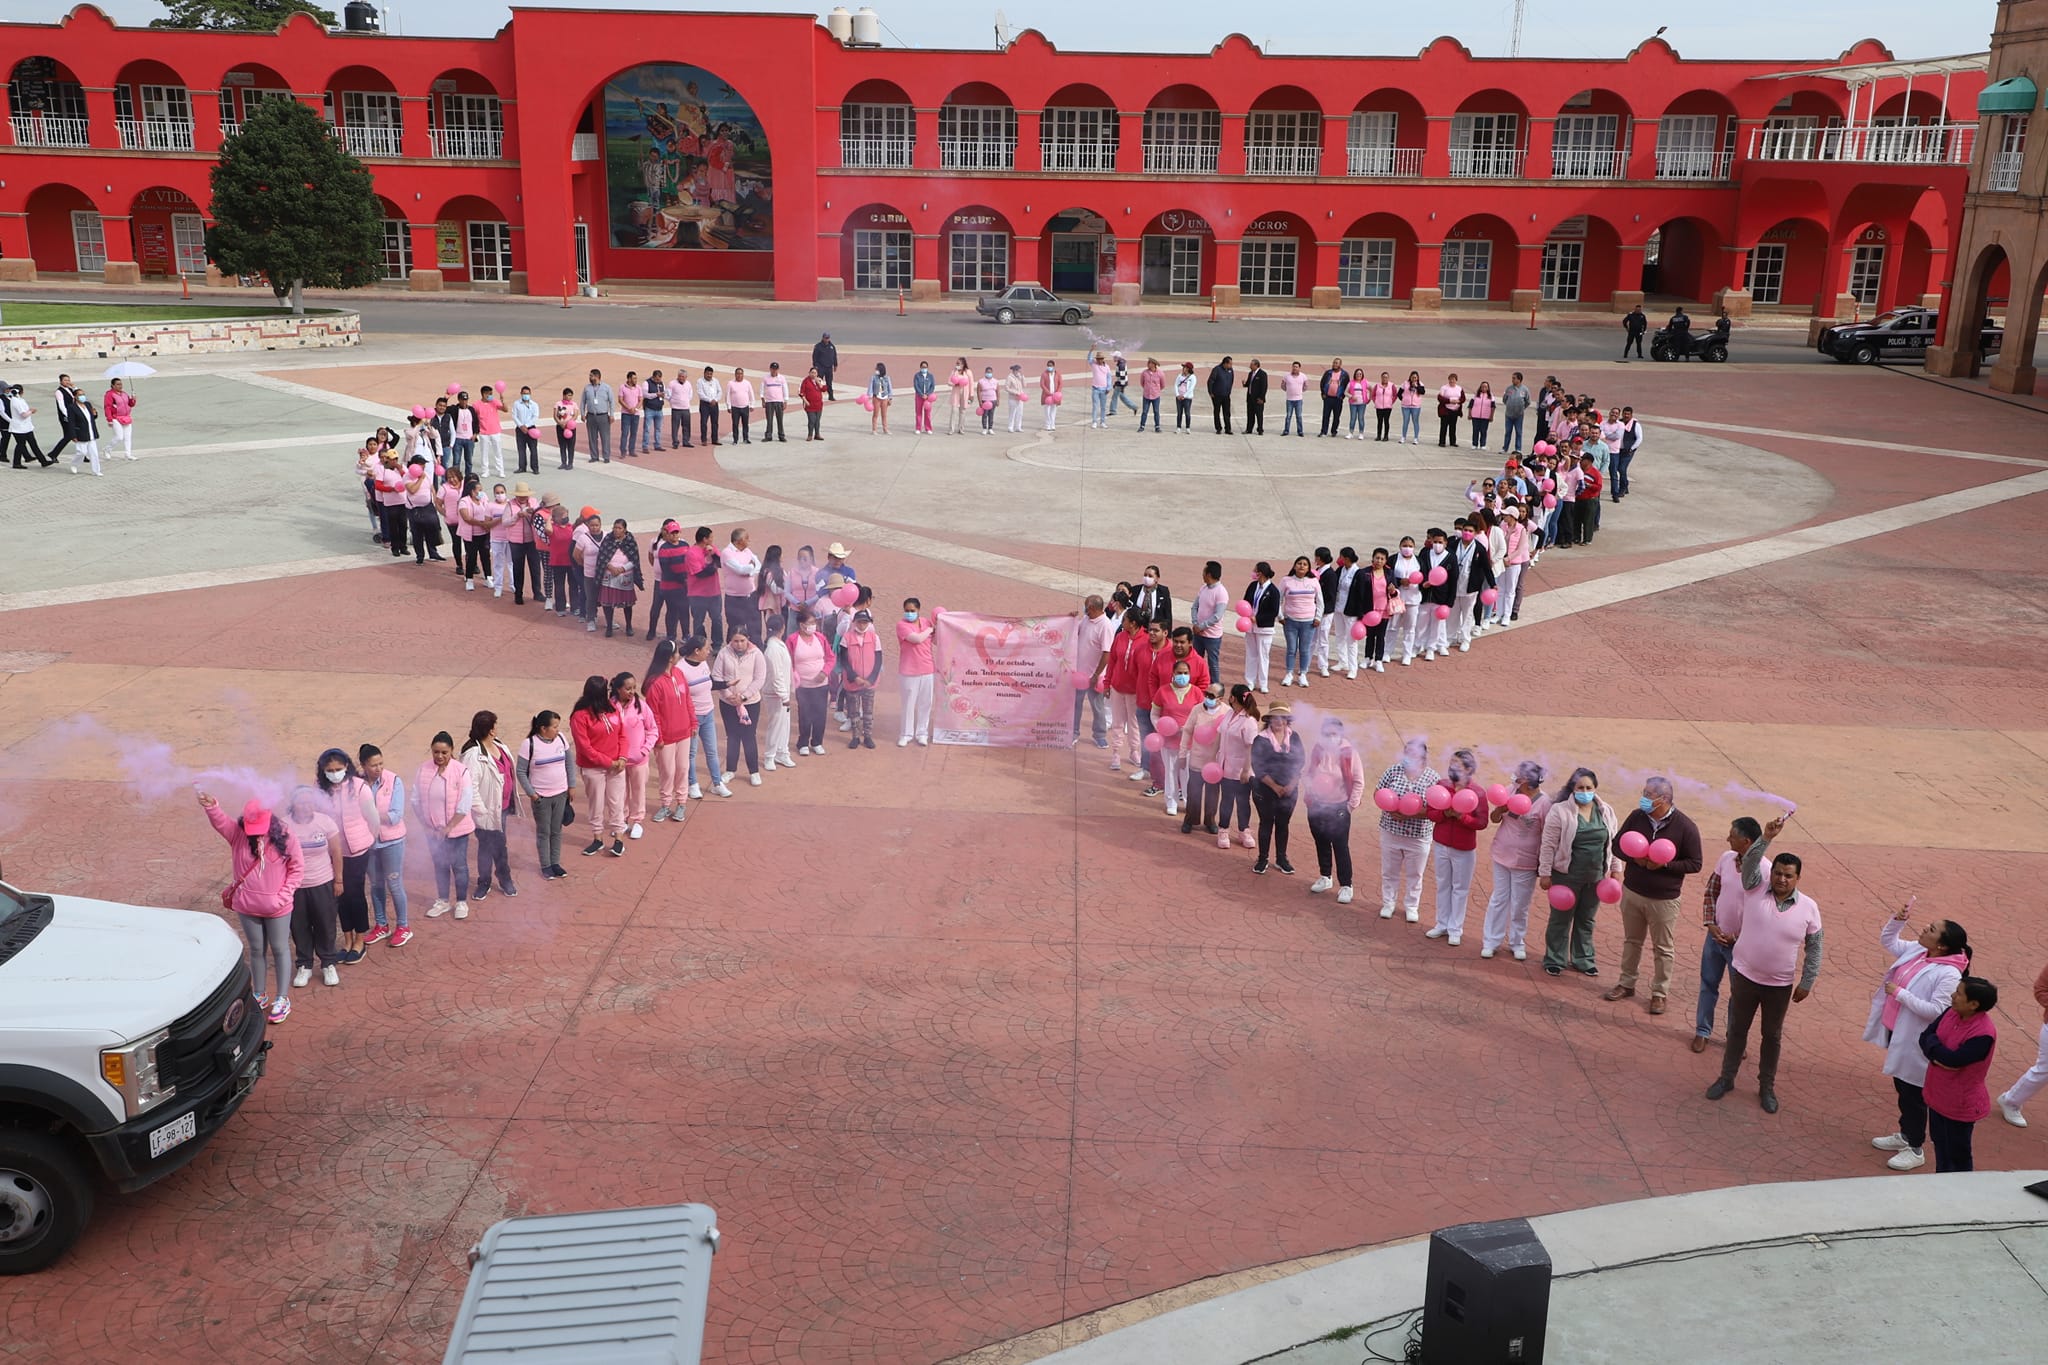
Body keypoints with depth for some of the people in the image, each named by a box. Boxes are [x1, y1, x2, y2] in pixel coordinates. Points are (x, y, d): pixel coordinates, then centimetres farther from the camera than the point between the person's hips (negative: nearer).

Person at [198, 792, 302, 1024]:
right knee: (256, 950, 16)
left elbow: (297, 868, -6)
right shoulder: (237, 833, -9)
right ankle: (259, 994, 32)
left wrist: (284, 895, -13)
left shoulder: (284, 837, -13)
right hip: (247, 907, 2)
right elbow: (219, 820, -29)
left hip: (277, 908, -2)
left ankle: (283, 998, 19)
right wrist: (210, 805, -51)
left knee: (280, 949, 9)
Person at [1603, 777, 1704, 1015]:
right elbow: (1617, 845, 4)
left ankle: (1659, 993, 23)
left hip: (1664, 899, -3)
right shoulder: (1636, 817, -6)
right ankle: (1626, 983, 33)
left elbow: (1695, 863, -11)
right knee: (1631, 941, 18)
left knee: (1662, 949, 9)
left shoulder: (1685, 826, -15)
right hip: (1632, 892, 3)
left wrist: (1664, 864, -24)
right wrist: (1633, 857, -17)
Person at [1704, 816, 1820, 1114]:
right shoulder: (1755, 889, -10)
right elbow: (1750, 862, -28)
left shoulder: (1808, 907, -8)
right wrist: (1767, 837, -40)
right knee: (1738, 1029, 15)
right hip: (1745, 976, 0)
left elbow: (1814, 947, 0)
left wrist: (1807, 983, 0)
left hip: (1780, 985, 0)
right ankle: (1726, 1078, 30)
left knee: (1772, 1036, 14)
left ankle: (1767, 1087, 30)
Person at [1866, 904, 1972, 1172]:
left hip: (1916, 1042, -8)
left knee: (1913, 1094, 7)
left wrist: (1899, 993, -27)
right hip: (1897, 1033, 8)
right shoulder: (1916, 950, -3)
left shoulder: (1949, 974, -26)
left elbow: (1935, 1011, -30)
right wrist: (1897, 919, -4)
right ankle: (1905, 1134, 42)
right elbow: (1887, 941, 12)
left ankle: (1916, 1150, 24)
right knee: (1901, 1088, 24)